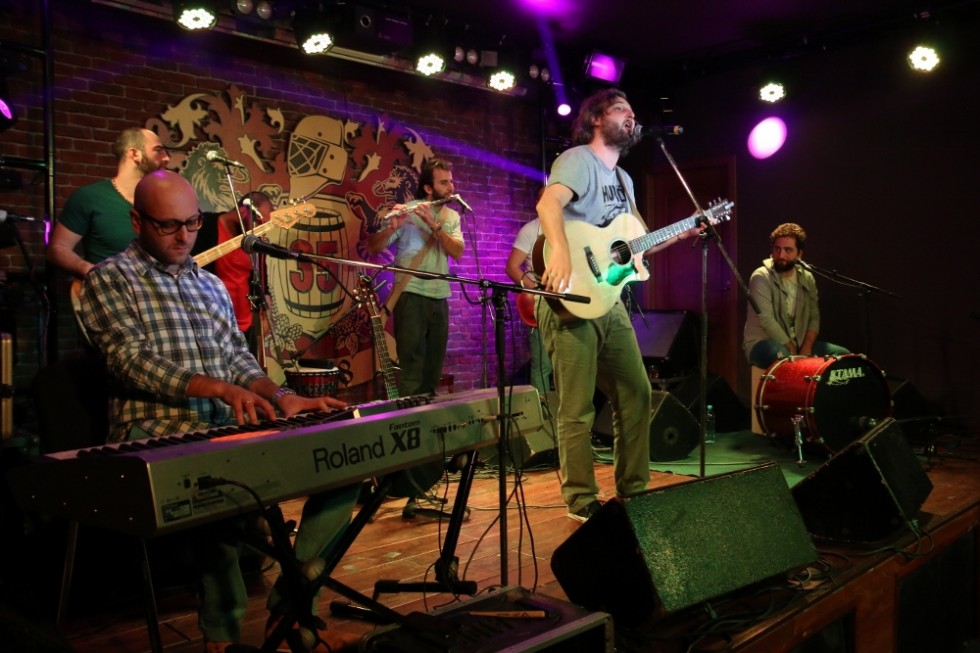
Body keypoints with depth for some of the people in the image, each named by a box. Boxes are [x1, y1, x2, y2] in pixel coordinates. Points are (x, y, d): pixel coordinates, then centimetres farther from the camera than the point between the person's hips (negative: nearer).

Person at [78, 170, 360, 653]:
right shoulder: (110, 279, 1)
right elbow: (133, 361, -12)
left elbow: (239, 359, 13)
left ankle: (290, 606, 0)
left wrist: (280, 397, -9)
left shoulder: (211, 285, 20)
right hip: (157, 432, -6)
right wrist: (218, 387, -27)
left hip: (229, 428, 6)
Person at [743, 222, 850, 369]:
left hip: (798, 343, 7)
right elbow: (766, 320, -20)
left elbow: (814, 317, 6)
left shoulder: (807, 278, 6)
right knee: (783, 357, -39)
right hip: (762, 343, -6)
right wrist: (791, 349, -20)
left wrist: (806, 347, -10)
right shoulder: (761, 277, -14)